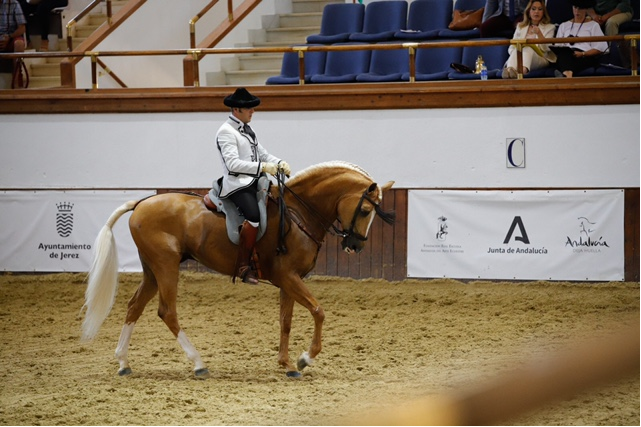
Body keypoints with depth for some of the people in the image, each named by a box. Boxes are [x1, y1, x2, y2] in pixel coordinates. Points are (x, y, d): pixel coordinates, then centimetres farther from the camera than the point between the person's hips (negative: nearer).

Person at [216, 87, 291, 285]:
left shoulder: (247, 131, 20)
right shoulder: (226, 132, -8)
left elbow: (262, 154, 22)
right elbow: (233, 163, -19)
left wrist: (279, 164, 1)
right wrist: (262, 167, -24)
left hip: (253, 183, 10)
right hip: (237, 184, -10)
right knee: (254, 216, -31)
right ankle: (243, 267, -27)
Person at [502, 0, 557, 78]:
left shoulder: (550, 27, 17)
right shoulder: (520, 26, 26)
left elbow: (546, 49, 1)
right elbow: (511, 48, 18)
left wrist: (539, 34, -16)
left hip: (541, 59, -2)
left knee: (528, 48, -36)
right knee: (517, 50, -34)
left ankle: (524, 69, -71)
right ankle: (510, 69, -69)